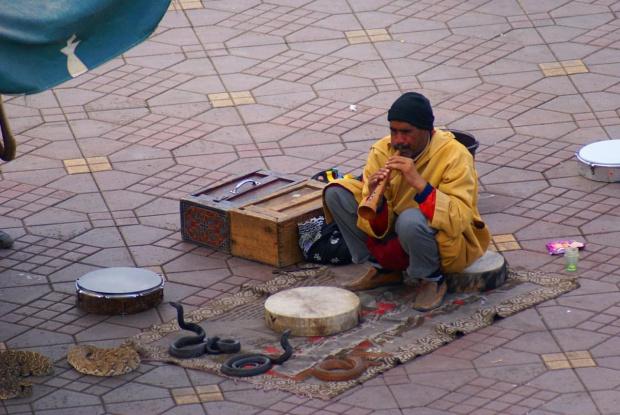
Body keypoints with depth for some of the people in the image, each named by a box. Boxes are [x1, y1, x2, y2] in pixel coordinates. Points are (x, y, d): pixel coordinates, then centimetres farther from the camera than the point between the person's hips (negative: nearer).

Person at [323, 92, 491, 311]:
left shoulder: (455, 156, -22)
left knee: (411, 219, -39)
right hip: (394, 233, 6)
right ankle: (383, 269, 2)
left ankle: (433, 279, -9)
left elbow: (459, 219, -33)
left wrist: (419, 184, -40)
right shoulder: (382, 150, -9)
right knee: (336, 192, -7)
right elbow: (378, 227, -8)